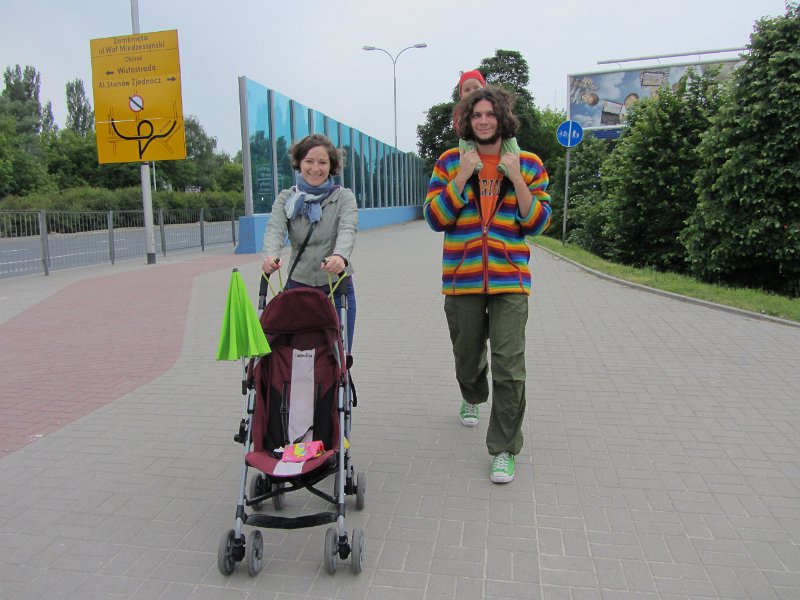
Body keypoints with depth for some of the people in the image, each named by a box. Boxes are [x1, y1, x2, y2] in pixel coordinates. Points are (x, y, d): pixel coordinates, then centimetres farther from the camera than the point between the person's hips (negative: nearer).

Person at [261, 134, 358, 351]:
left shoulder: (343, 197, -1)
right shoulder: (286, 199, 4)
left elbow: (348, 230, -19)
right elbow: (274, 230, -13)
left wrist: (340, 256, -42)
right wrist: (270, 256, -36)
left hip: (337, 288, -1)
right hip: (297, 287, 1)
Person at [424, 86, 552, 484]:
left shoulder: (528, 164, 5)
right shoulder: (450, 162, 5)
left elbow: (538, 223, 0)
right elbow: (435, 218, -4)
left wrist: (516, 179, -10)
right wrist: (462, 175, -12)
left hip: (509, 280, -1)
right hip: (462, 280, 1)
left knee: (509, 368, -8)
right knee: (467, 357, 18)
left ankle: (504, 450, 6)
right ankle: (472, 398, 52)